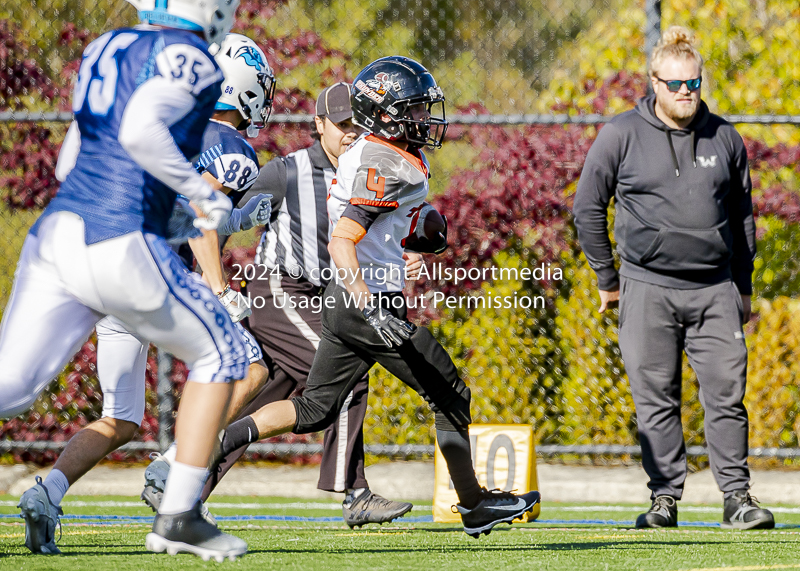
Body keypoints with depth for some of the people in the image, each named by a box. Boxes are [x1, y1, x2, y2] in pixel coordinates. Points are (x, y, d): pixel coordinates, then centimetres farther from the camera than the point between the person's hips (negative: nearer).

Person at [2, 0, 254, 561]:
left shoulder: (104, 48, 20)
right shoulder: (188, 58, -5)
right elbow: (139, 131, -21)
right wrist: (203, 192, -12)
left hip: (55, 234, 7)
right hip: (117, 244, -7)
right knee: (220, 353, 12)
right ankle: (178, 516, 9)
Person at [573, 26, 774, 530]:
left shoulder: (725, 138, 9)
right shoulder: (621, 137, 0)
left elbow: (741, 215, 18)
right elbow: (589, 208, 6)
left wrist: (744, 288, 16)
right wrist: (608, 279, 7)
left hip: (715, 289, 2)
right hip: (648, 288, -2)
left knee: (727, 394, -2)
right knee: (657, 399, 0)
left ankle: (737, 496, 2)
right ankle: (665, 497, 6)